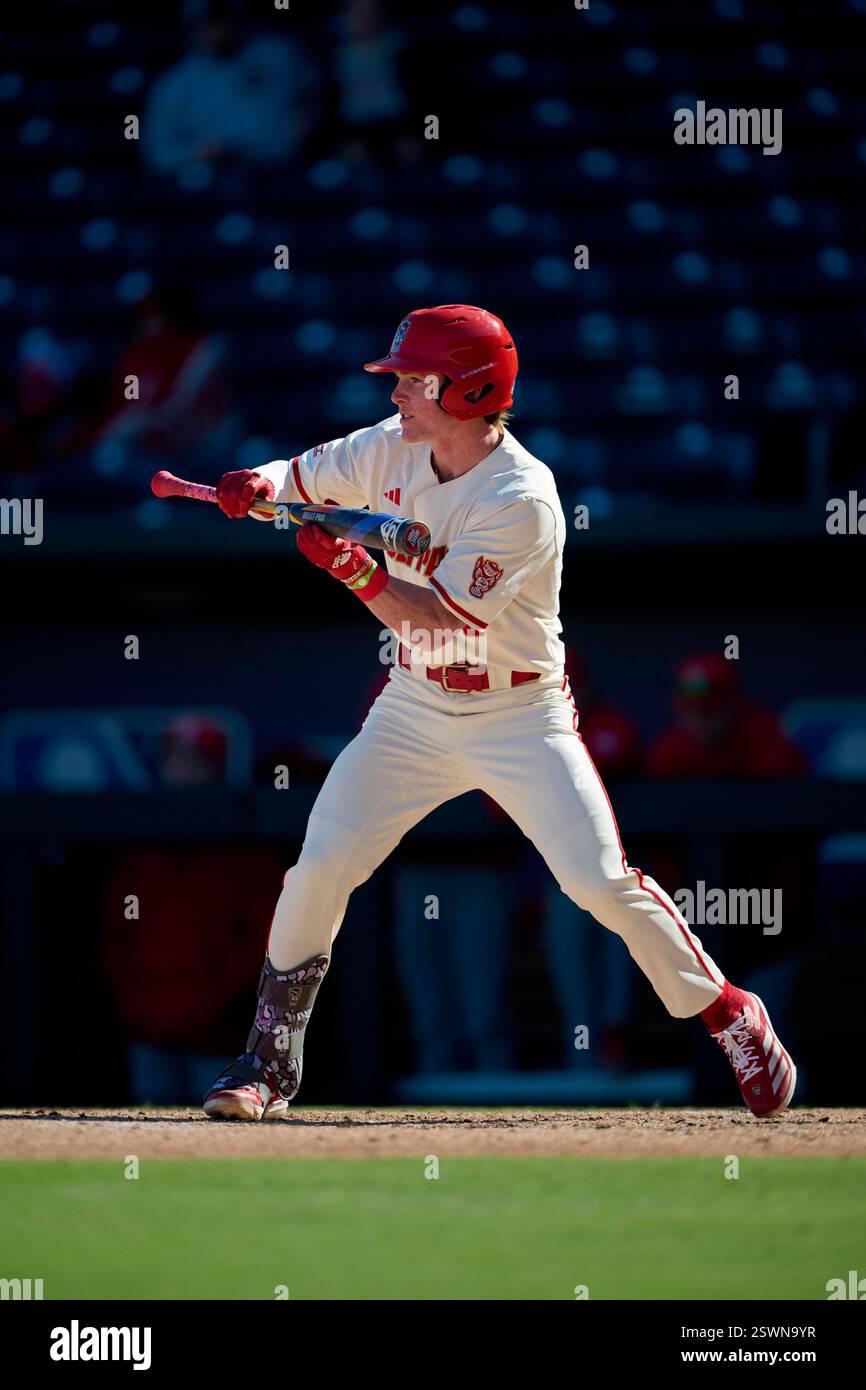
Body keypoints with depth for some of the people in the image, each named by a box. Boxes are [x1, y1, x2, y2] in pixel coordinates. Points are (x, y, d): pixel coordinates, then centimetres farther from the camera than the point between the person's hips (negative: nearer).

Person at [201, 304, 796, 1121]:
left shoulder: (521, 498, -24)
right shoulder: (389, 453, -3)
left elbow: (442, 618, -27)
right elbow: (299, 480, 9)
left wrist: (351, 565, -36)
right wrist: (258, 486, -13)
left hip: (520, 721, -5)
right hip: (416, 711, 5)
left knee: (602, 882, -14)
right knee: (318, 869, -7)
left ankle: (729, 1016, 6)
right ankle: (269, 1066, 5)